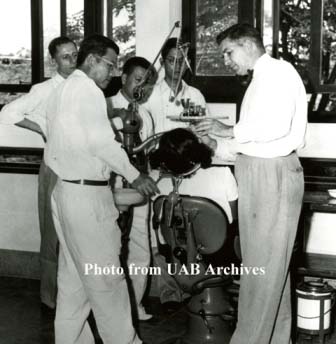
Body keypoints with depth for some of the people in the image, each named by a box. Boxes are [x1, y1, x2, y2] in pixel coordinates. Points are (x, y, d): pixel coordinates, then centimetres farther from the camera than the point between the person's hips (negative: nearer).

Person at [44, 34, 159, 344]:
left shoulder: (63, 90, 17)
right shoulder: (88, 89, -12)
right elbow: (101, 141, -19)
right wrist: (134, 175, -11)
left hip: (64, 189, 10)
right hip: (87, 194, -10)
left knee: (73, 277, 15)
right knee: (106, 277, -1)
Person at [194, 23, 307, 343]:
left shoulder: (278, 70, -7)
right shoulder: (260, 80, 20)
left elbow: (276, 127, -21)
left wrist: (230, 130, -10)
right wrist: (216, 145, 8)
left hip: (273, 173, -9)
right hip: (256, 172, 9)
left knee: (262, 264, -4)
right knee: (270, 262, 14)